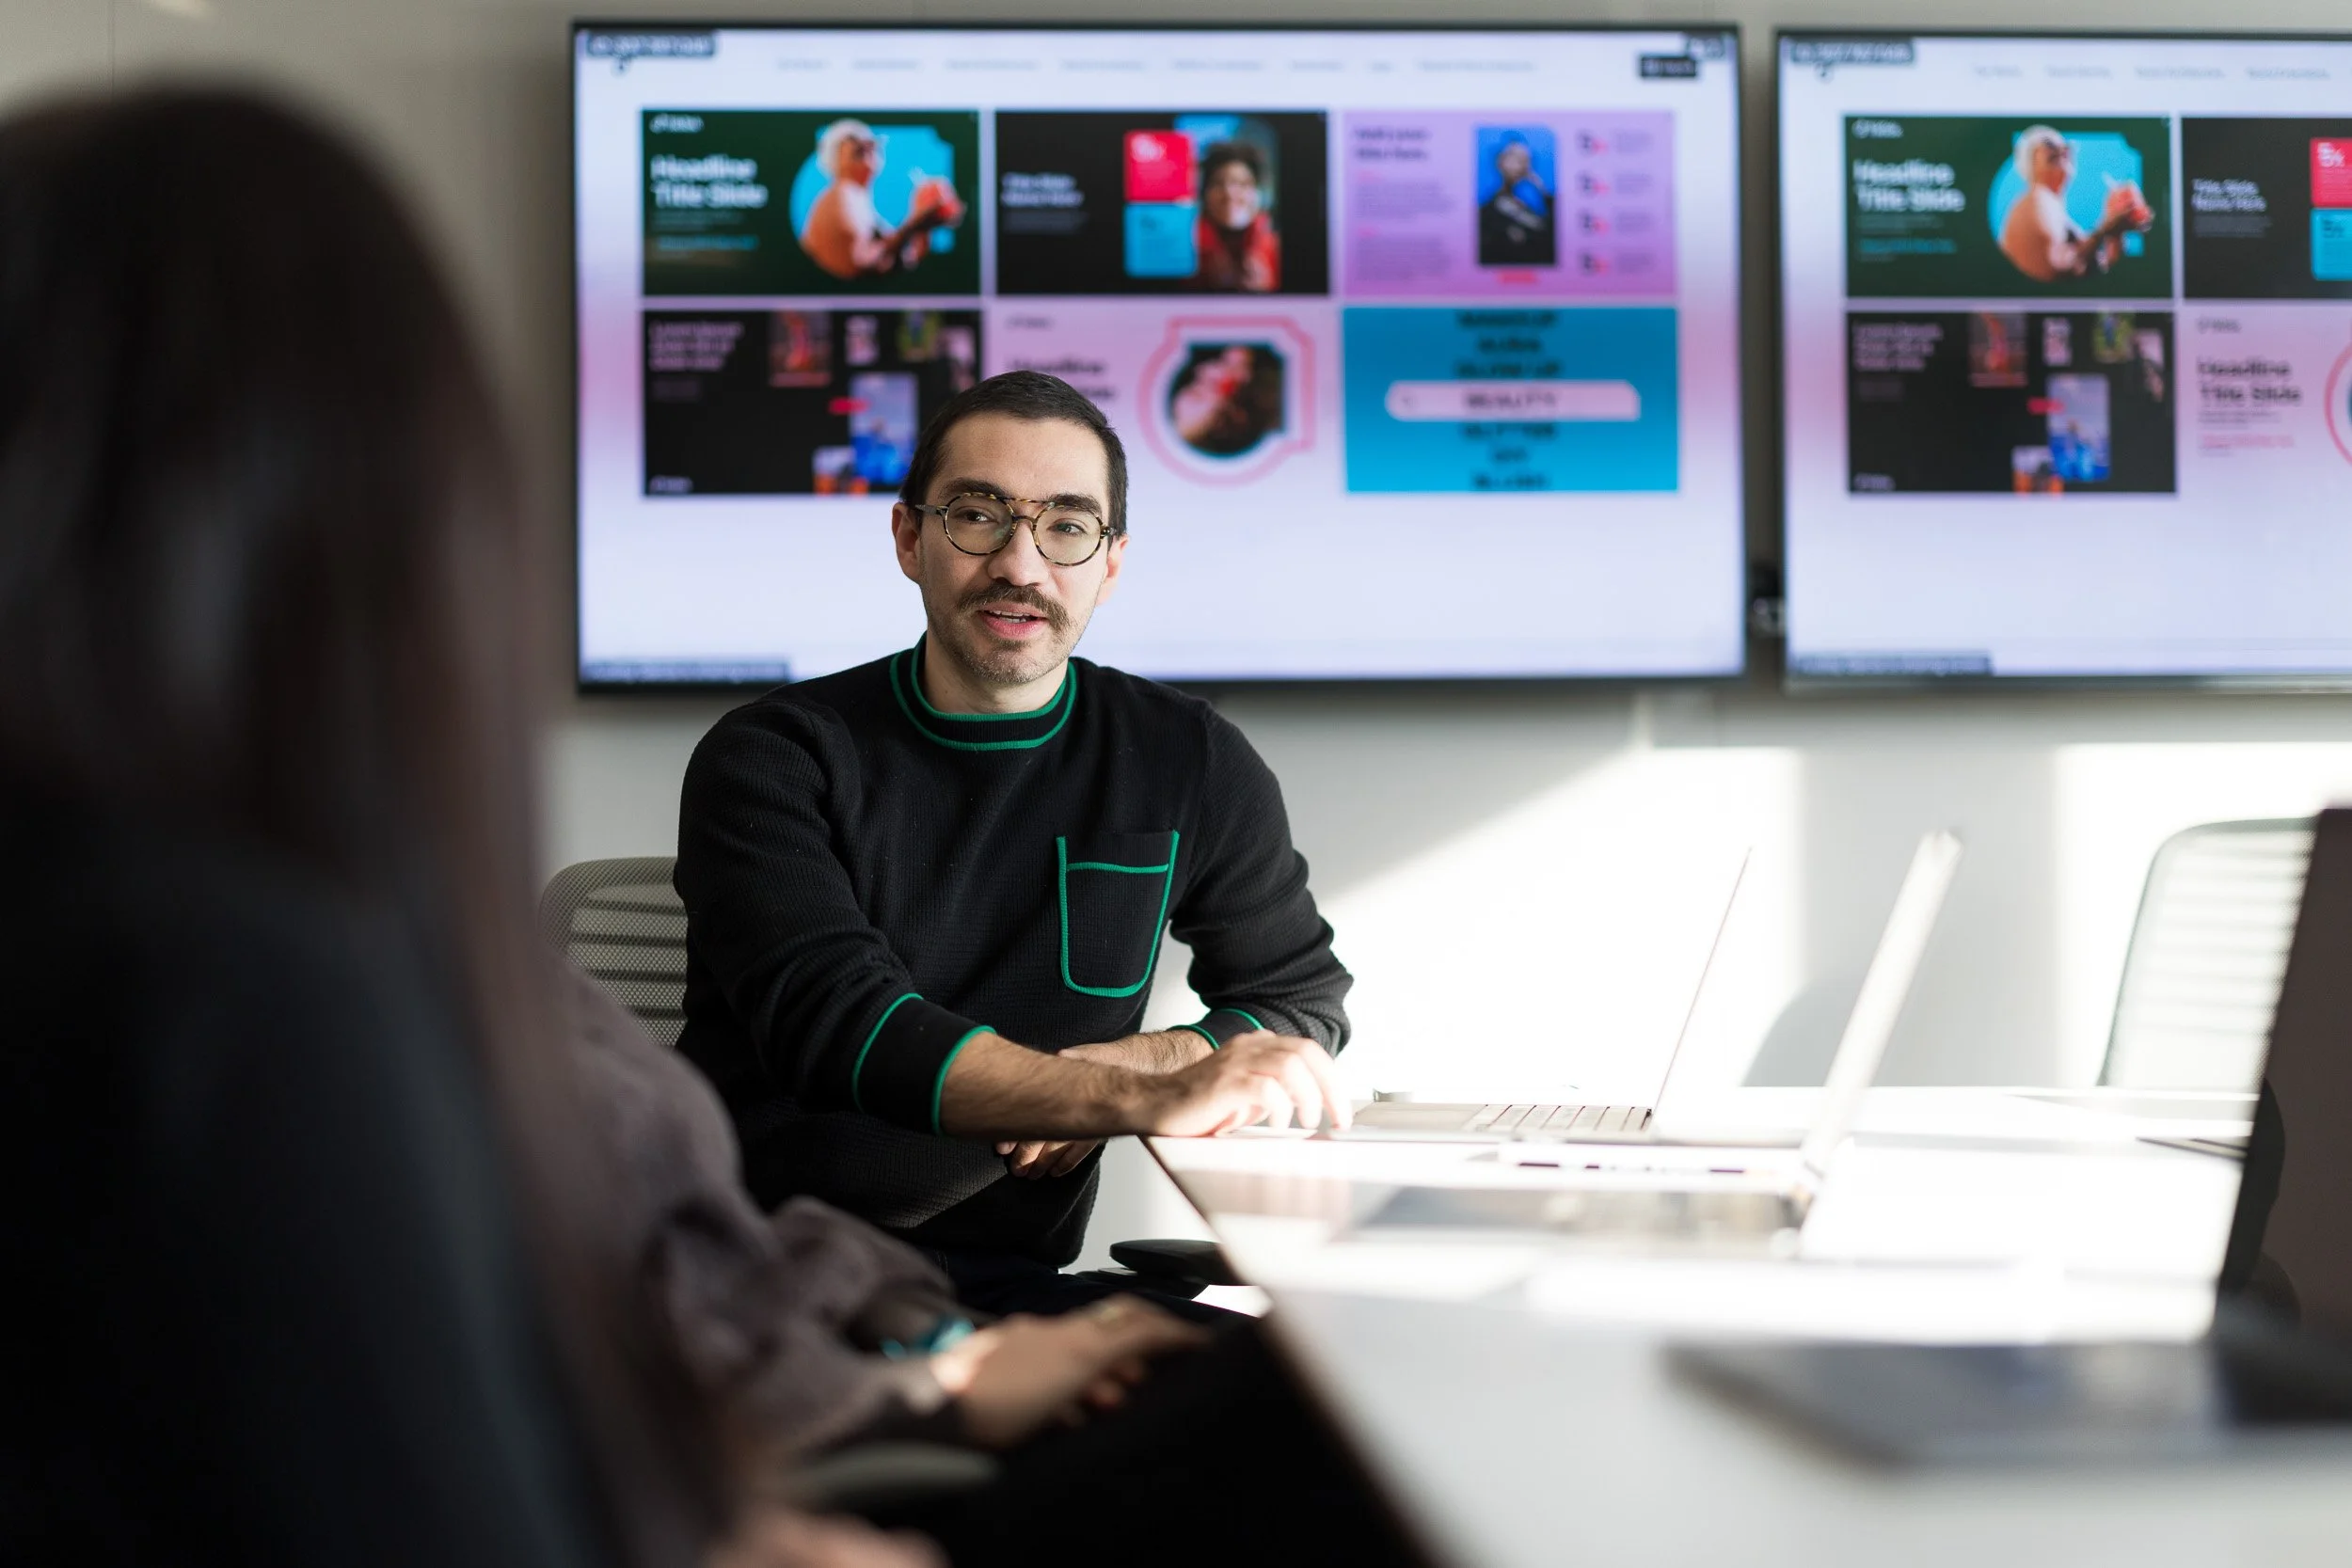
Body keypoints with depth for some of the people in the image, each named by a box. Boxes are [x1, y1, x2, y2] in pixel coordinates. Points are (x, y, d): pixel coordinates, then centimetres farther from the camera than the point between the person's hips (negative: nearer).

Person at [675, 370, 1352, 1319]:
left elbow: (1302, 997, 23)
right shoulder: (772, 757, -1)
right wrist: (1147, 1099, -29)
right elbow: (838, 1026, -17)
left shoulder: (1189, 769, 10)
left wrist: (1146, 1058, -1)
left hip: (1003, 1278, 4)